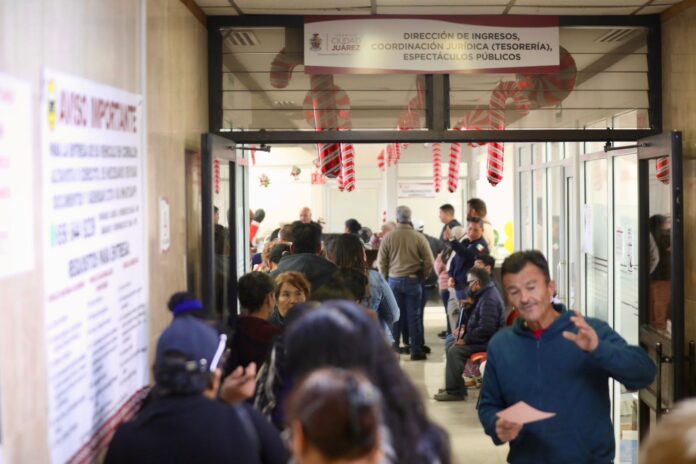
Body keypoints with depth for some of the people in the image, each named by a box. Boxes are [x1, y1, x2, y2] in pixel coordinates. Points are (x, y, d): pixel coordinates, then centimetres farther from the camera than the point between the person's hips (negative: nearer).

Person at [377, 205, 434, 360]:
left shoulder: (388, 238, -5)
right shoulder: (419, 238, -7)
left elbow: (381, 262, -1)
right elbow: (428, 262, -6)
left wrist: (386, 278, 12)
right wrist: (422, 277, 10)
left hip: (394, 280, 1)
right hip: (413, 280, -1)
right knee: (414, 316, 5)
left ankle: (392, 350, 10)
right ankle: (416, 351, 8)